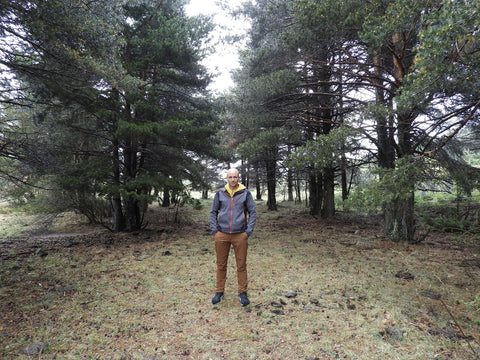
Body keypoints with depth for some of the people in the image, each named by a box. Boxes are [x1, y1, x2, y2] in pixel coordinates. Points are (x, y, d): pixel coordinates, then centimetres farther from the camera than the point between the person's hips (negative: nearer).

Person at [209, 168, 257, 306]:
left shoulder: (245, 193, 2)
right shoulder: (220, 193, 5)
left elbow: (253, 212, 5)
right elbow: (213, 212, 11)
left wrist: (249, 231, -3)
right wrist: (214, 230, 2)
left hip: (240, 235, -1)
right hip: (222, 235, 1)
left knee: (241, 265, 6)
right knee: (221, 265, 10)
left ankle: (242, 293, 21)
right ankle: (219, 292, 25)